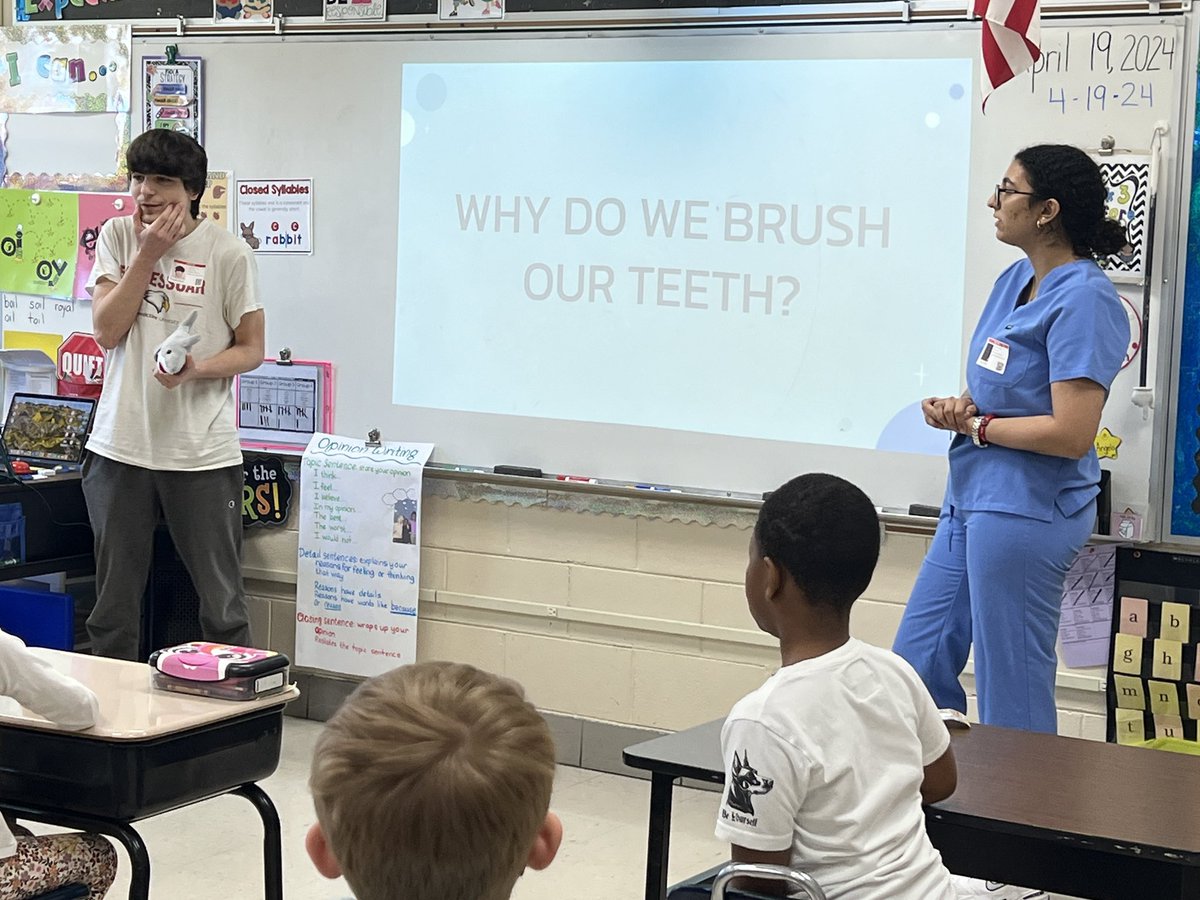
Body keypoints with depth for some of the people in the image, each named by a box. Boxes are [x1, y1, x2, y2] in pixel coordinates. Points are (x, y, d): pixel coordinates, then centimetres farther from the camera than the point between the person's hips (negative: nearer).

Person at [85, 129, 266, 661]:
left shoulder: (228, 253, -5)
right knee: (113, 607, 11)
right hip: (120, 445, 3)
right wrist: (149, 252, -11)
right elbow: (106, 331, -5)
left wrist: (195, 369, -19)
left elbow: (251, 349, 0)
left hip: (202, 453, -3)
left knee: (222, 606, 3)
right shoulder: (117, 237, 4)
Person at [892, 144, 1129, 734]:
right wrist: (962, 406, -1)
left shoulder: (1083, 299, -17)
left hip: (1025, 510, -10)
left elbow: (1070, 434, -22)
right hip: (972, 498, 10)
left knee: (1012, 697, 1)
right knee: (916, 666, 14)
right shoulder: (1014, 280, 10)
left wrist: (974, 425, -11)